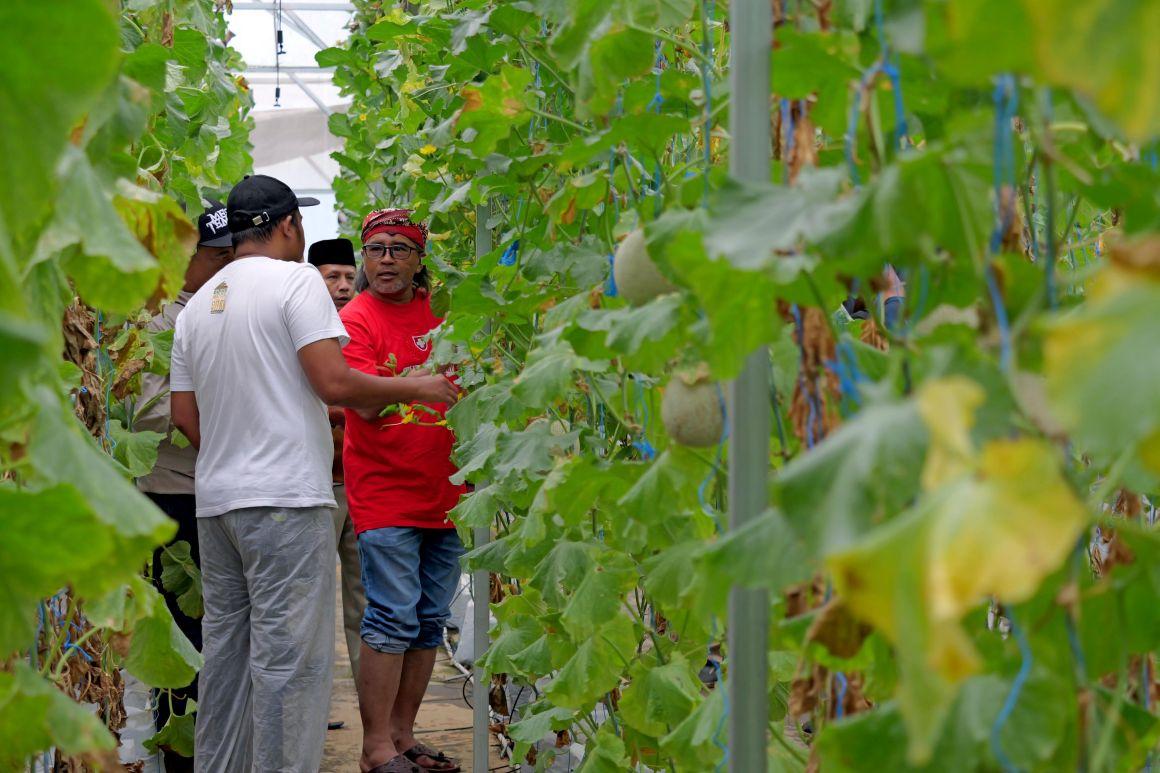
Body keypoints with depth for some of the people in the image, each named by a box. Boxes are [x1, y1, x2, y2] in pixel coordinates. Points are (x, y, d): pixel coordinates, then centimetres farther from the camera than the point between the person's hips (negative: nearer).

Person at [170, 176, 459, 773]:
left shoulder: (198, 304, 15)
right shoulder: (295, 280, -6)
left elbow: (184, 415, 14)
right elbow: (334, 384, -15)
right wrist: (415, 388, -3)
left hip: (214, 499, 8)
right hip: (286, 499, -7)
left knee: (224, 648, 13)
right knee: (288, 658, -6)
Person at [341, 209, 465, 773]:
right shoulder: (357, 319, -5)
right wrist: (420, 380, -27)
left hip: (444, 490, 6)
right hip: (384, 493, -6)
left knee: (429, 621, 9)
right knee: (393, 617, -9)